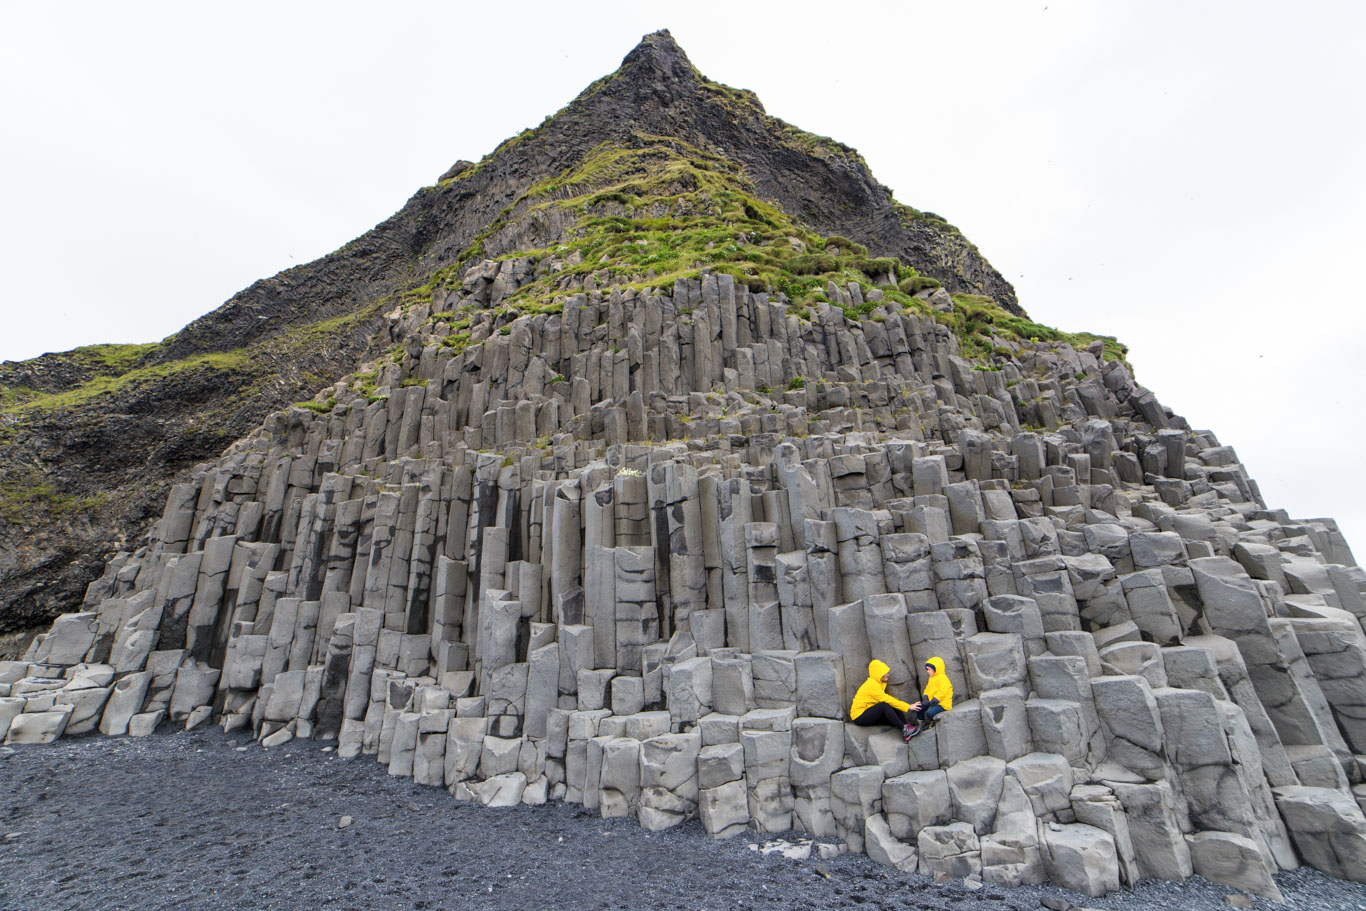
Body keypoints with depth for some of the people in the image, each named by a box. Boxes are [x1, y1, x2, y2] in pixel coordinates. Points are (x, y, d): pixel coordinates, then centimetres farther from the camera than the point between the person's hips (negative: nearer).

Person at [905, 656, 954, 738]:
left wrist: (933, 701, -22)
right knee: (919, 706, -2)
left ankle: (927, 724, 0)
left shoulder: (942, 678, -17)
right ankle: (920, 724, 7)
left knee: (929, 712, -30)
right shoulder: (931, 678, 16)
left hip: (942, 704, -10)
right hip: (932, 702, 10)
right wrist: (925, 698, -2)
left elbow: (942, 692, -25)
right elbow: (927, 689, 17)